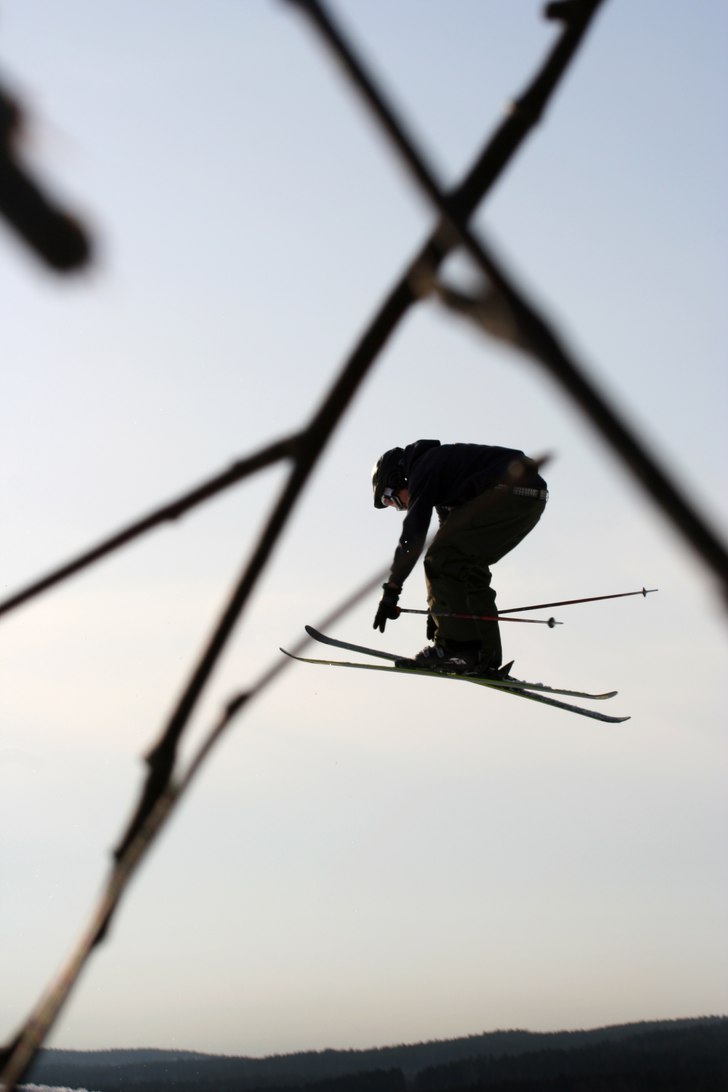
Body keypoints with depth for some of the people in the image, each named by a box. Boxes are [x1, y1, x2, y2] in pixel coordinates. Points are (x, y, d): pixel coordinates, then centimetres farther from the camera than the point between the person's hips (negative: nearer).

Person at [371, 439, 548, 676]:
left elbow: (413, 535, -9)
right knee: (469, 567, 17)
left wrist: (390, 591, -7)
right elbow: (450, 535, 31)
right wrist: (439, 607, 30)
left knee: (441, 561, -5)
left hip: (508, 492, -10)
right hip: (534, 498, 10)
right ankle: (485, 659, 12)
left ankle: (457, 648, -9)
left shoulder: (423, 469, 0)